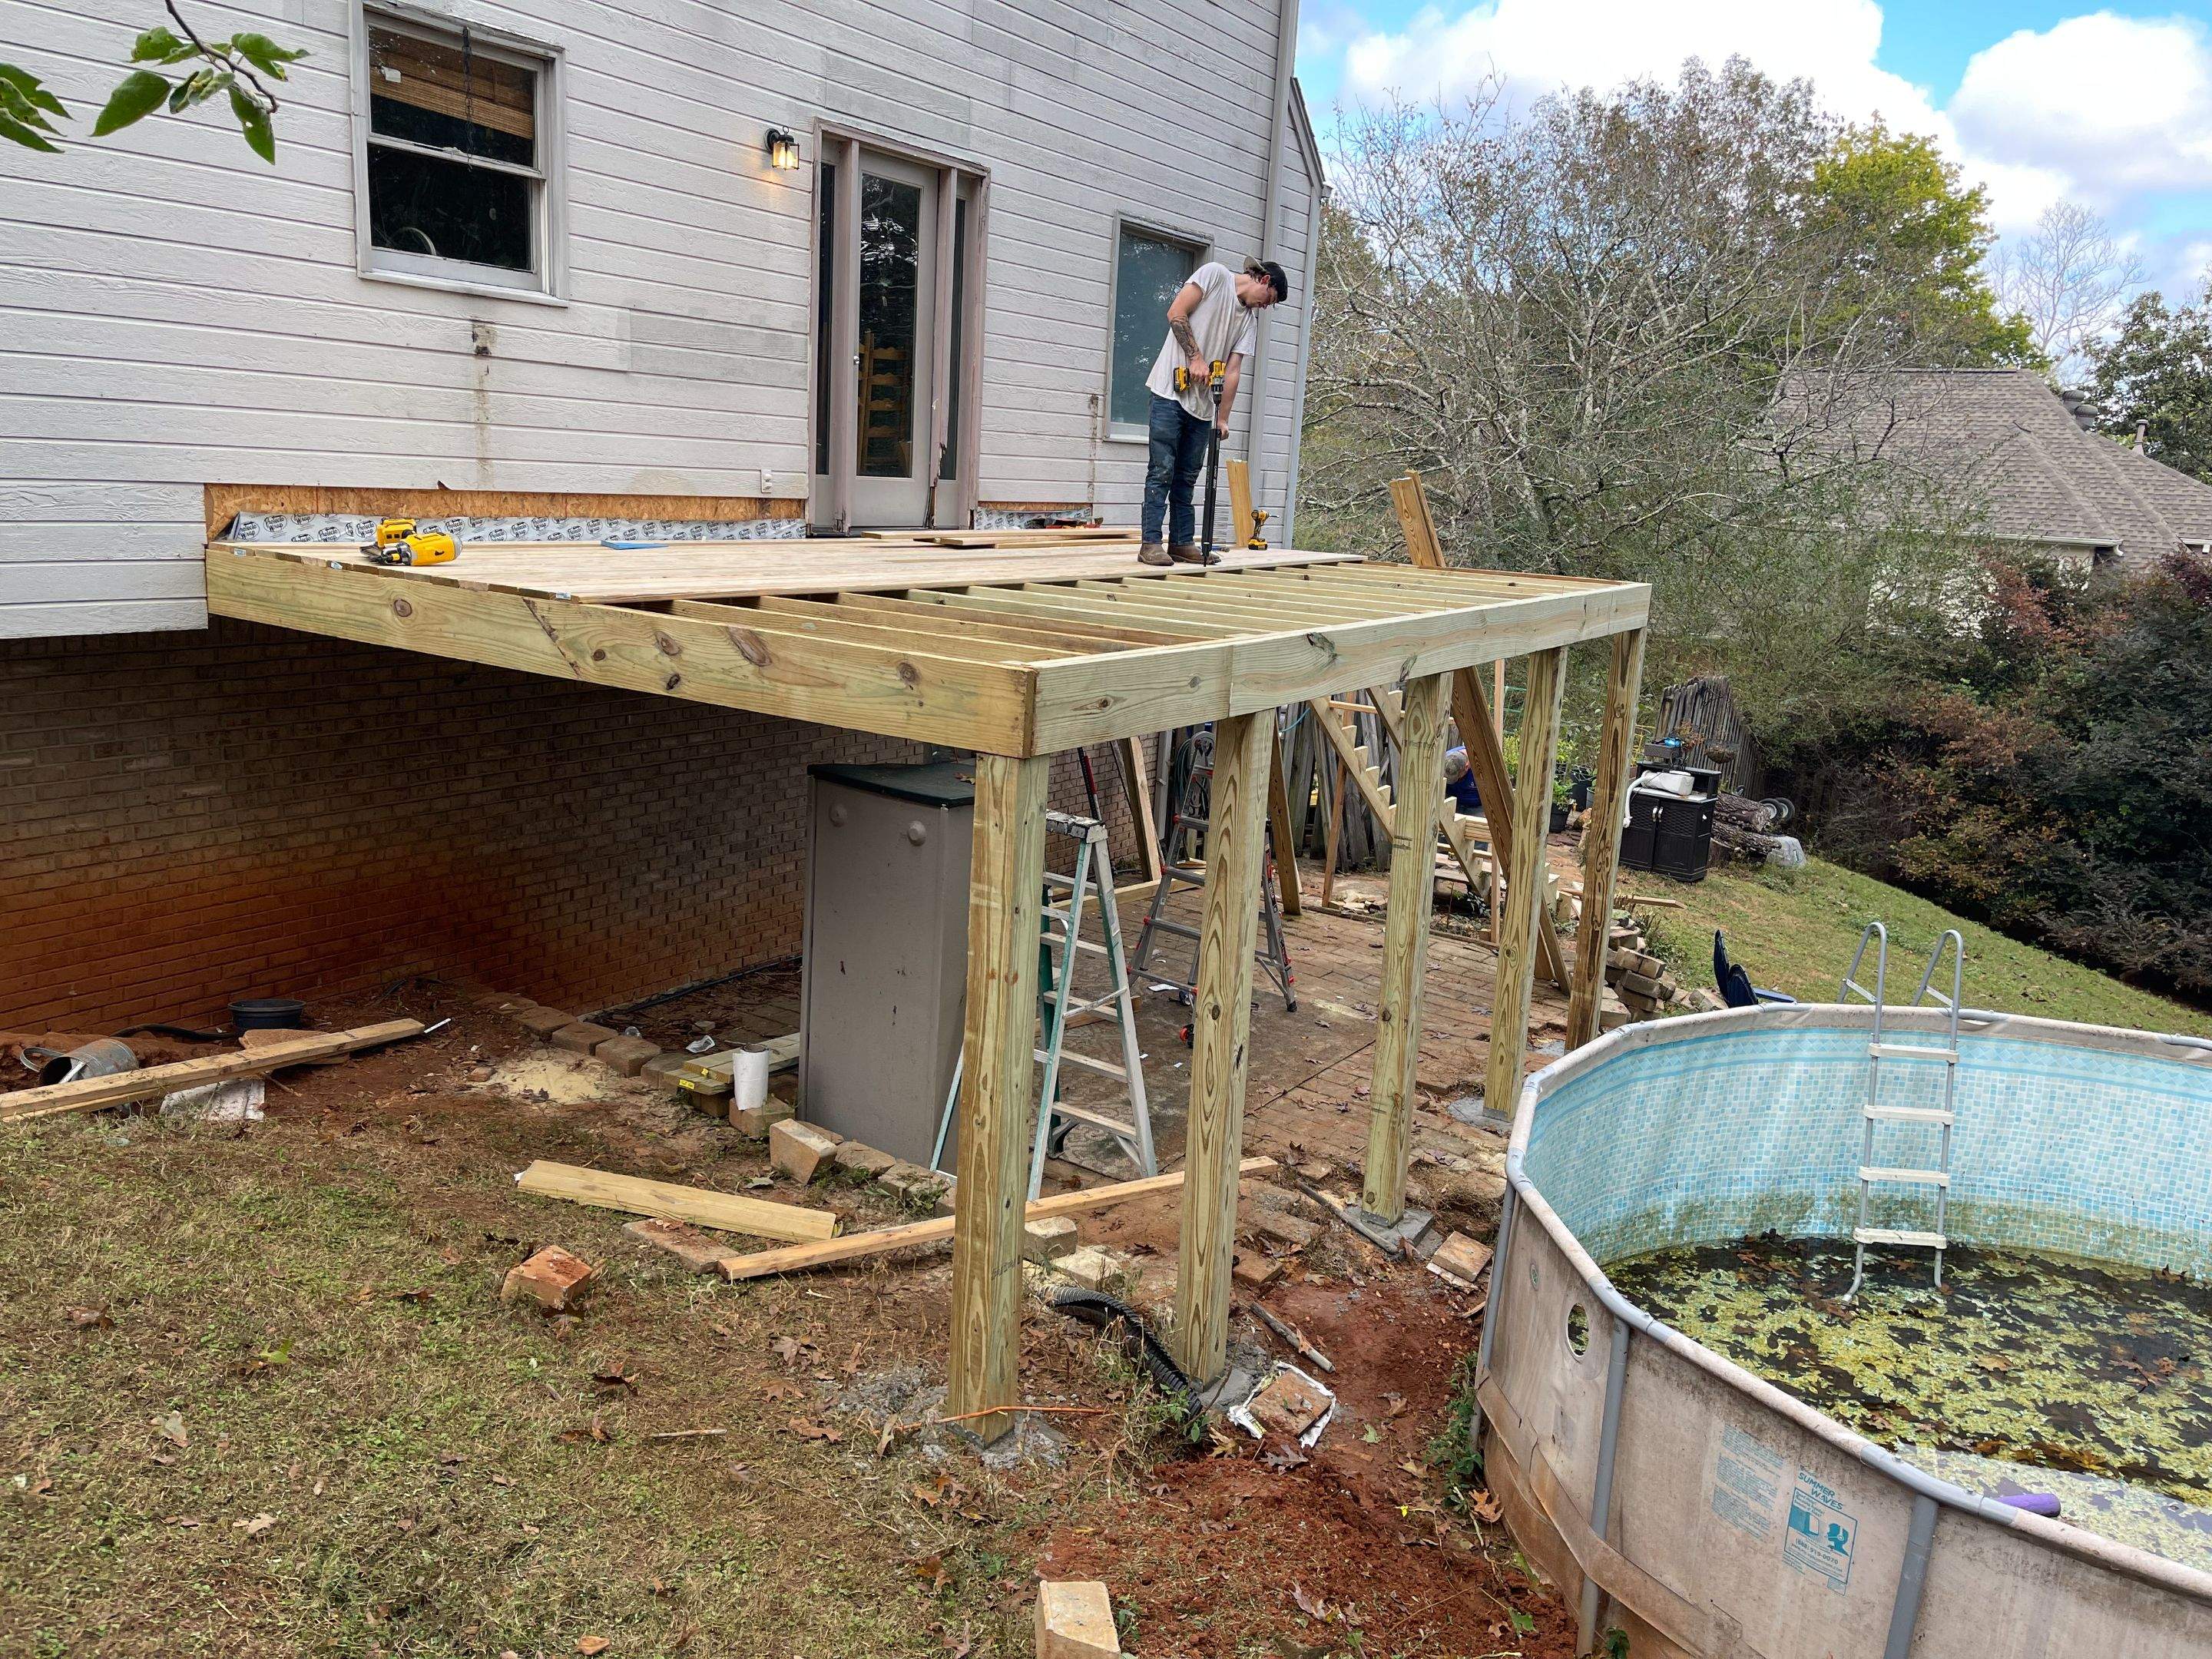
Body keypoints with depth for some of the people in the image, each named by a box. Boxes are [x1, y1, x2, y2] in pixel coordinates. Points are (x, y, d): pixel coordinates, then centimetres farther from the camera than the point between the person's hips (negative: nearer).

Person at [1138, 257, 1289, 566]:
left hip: (1202, 404, 7)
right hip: (1171, 390, -7)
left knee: (1187, 476, 9)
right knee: (1162, 470, -7)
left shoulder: (1248, 318, 16)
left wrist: (1223, 418, 2)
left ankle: (1182, 543, 14)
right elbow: (1176, 314, -10)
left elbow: (1233, 371, 9)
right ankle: (1151, 543, -5)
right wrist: (1195, 357, -14)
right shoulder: (1214, 274, -2)